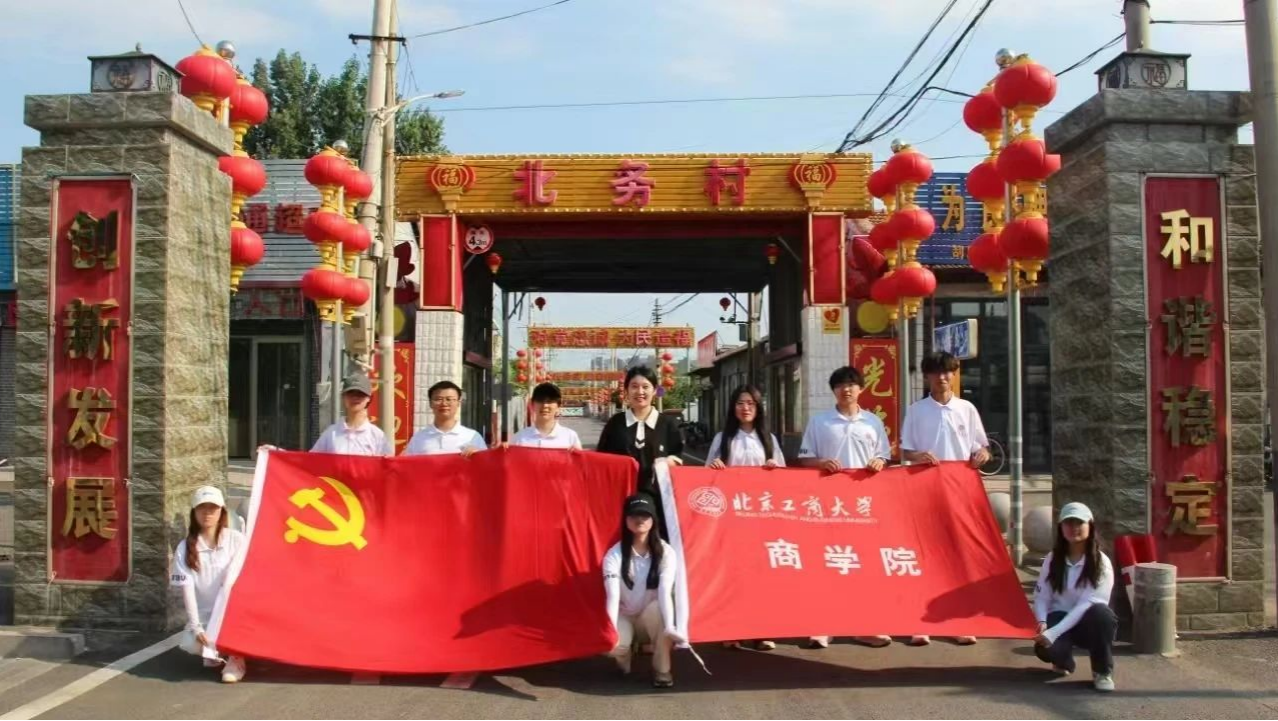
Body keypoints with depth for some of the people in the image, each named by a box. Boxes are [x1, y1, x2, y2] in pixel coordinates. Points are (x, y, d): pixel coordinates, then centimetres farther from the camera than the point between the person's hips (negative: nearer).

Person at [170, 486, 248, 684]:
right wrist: (195, 626, -16)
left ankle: (236, 658, -12)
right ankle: (215, 651, 11)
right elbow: (187, 590, -10)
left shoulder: (237, 540, -7)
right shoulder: (185, 548, -5)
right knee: (191, 644, -27)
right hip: (204, 614, 1)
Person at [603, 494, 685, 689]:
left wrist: (669, 627, -47)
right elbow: (613, 596, -28)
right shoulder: (614, 555, -16)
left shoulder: (665, 552, -15)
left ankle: (662, 669, -15)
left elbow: (665, 591, -29)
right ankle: (625, 654, 8)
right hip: (625, 618, 0)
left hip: (652, 619, 0)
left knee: (658, 608, -35)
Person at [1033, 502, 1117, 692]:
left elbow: (1086, 604, -21)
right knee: (1045, 648, -33)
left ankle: (1103, 672, -13)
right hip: (1059, 618, 2)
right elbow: (1041, 596, 0)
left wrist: (1053, 633, -29)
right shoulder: (1052, 559, -1)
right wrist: (1042, 622, -23)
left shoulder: (1101, 563, -13)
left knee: (1100, 613, -38)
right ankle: (1064, 661, 9)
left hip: (1087, 623, -1)